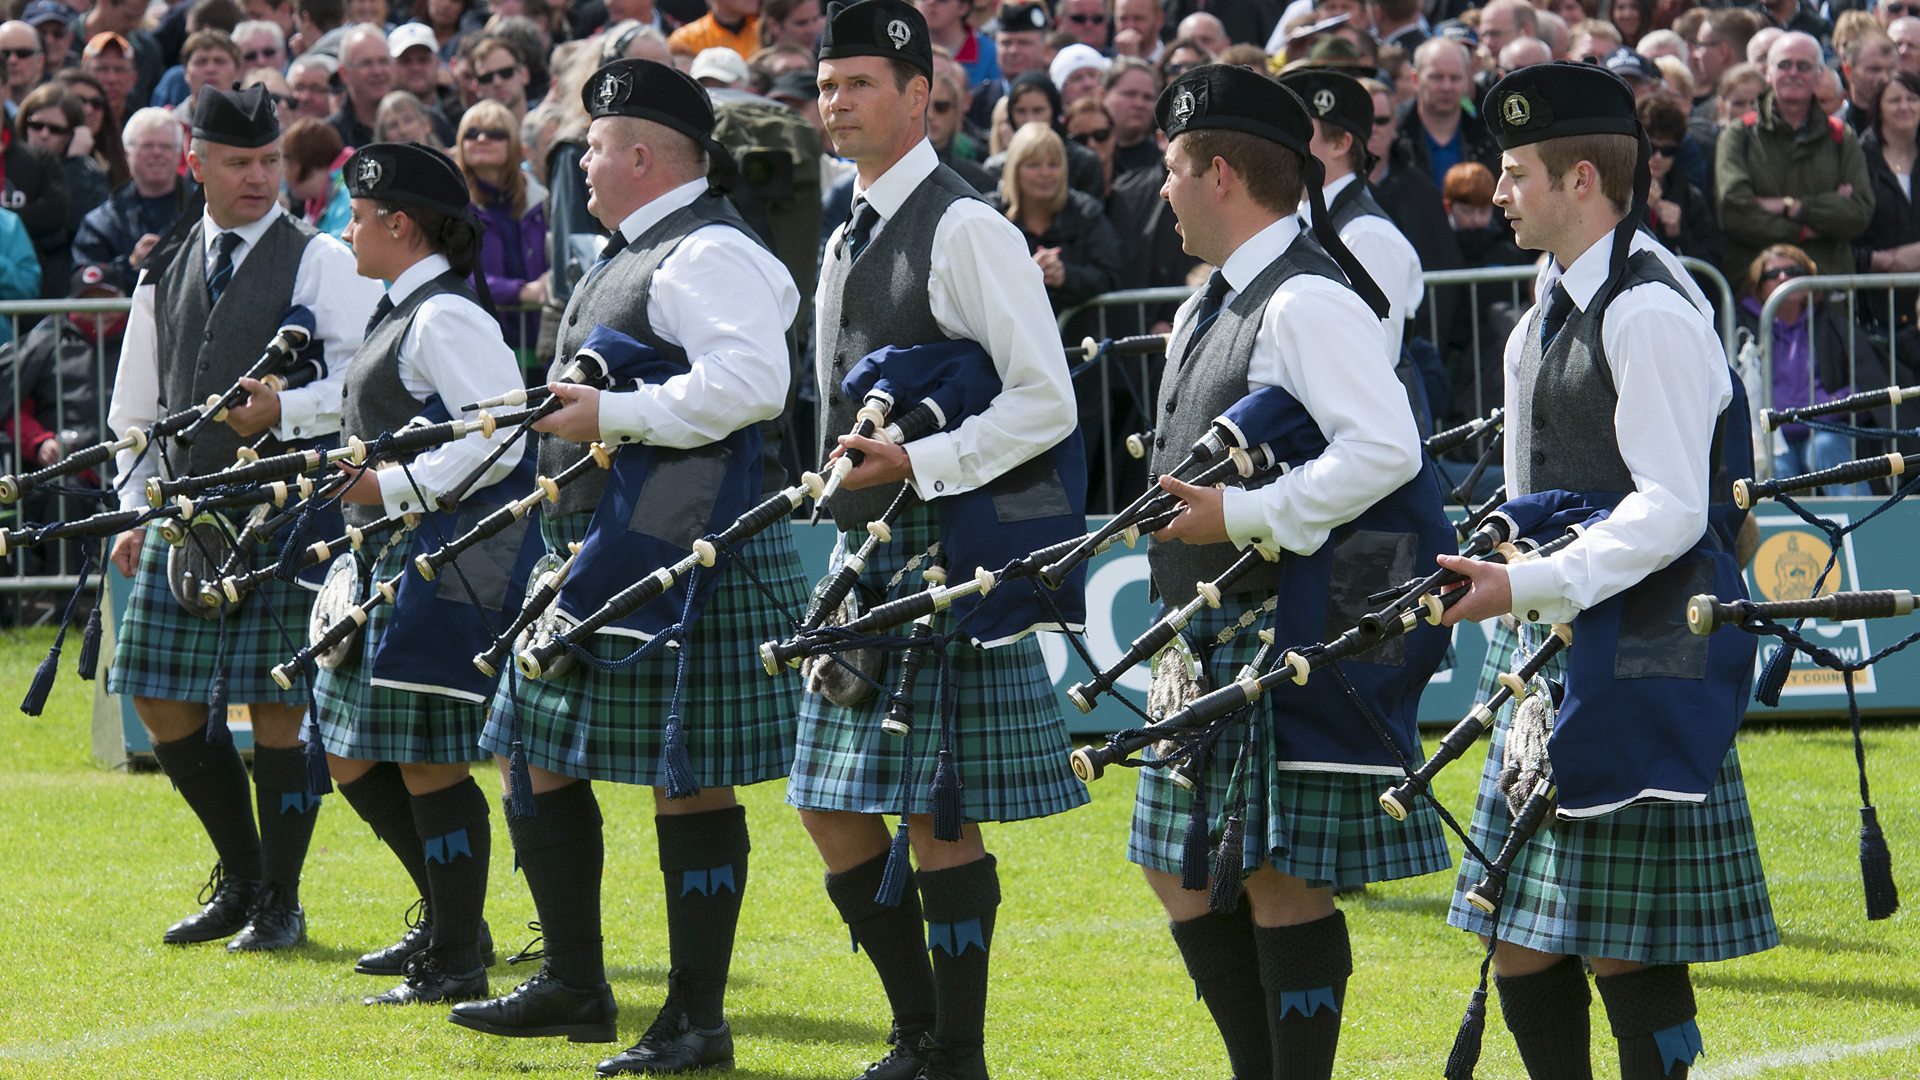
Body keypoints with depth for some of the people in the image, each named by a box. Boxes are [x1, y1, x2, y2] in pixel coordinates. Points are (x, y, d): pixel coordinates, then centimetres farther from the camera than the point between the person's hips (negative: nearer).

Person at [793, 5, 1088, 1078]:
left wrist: (918, 464, -22)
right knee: (835, 808, 10)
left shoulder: (966, 230, -11)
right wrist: (850, 483, 18)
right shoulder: (847, 242, 15)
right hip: (865, 554, 9)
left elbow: (1047, 403, -16)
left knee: (940, 816, -6)